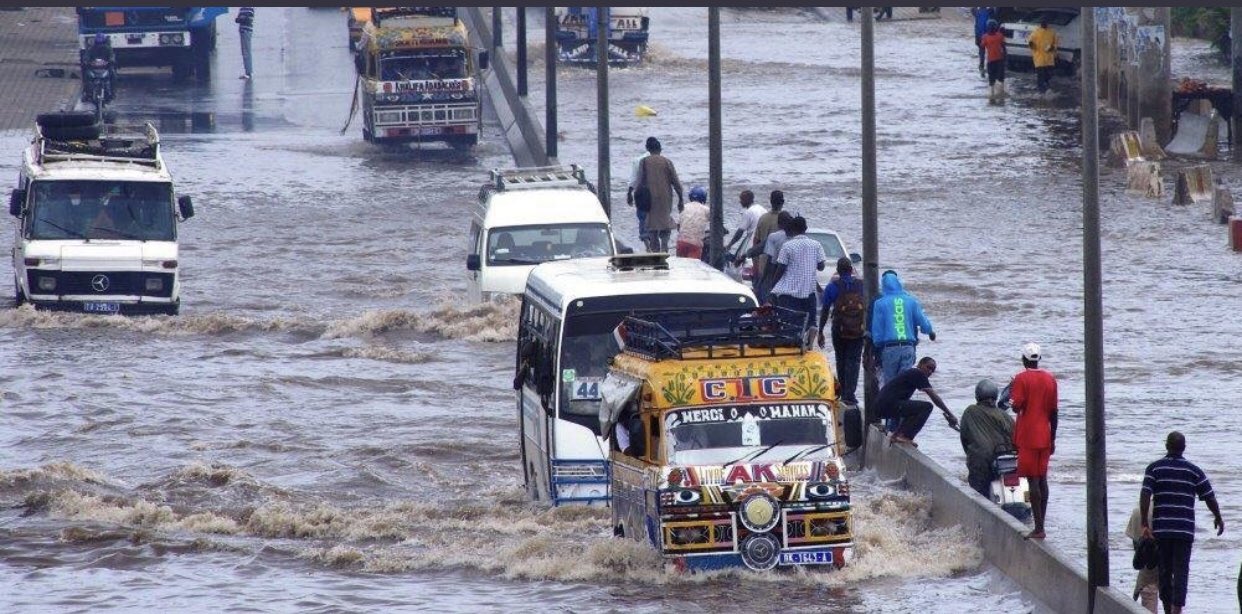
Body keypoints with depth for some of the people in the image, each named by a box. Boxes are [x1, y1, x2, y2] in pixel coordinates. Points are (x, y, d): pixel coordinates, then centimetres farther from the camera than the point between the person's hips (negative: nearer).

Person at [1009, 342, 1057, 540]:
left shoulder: (1021, 379, -10)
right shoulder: (1050, 380, 7)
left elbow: (1017, 406, -15)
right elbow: (1054, 412, 10)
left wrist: (1011, 394, 6)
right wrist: (1053, 439, 16)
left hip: (1028, 438, -5)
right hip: (1044, 438, 5)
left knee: (1033, 480, -7)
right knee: (1042, 479, 11)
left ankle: (1039, 528, -11)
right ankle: (1041, 526, 13)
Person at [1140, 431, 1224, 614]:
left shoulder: (1154, 468, 2)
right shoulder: (1194, 471, 2)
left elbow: (1145, 496, -9)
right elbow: (1210, 498, 3)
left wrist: (1145, 524, -8)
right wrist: (1218, 518, 20)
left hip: (1161, 529, 1)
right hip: (1185, 529, -1)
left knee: (1164, 570, 11)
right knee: (1181, 570, -4)